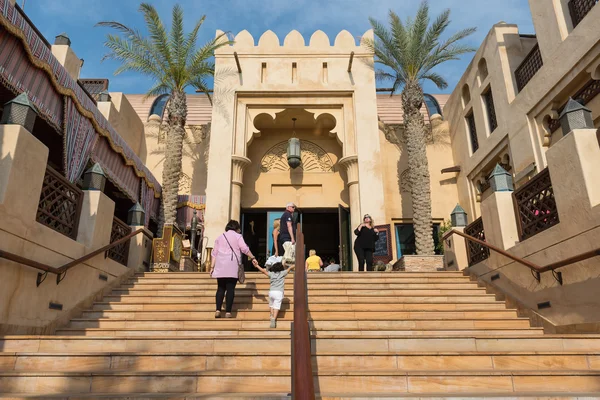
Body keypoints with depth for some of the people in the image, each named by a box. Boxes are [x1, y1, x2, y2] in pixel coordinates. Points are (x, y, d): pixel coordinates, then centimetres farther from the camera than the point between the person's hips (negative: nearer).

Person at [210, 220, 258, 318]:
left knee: (221, 288, 8)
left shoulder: (220, 237, 18)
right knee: (230, 289, -2)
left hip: (220, 266, 4)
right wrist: (252, 258, 4)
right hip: (232, 267, -4)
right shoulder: (237, 236, 6)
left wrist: (212, 267, 13)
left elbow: (214, 253, 14)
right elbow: (244, 248, -4)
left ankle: (218, 310, -3)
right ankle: (228, 312, -4)